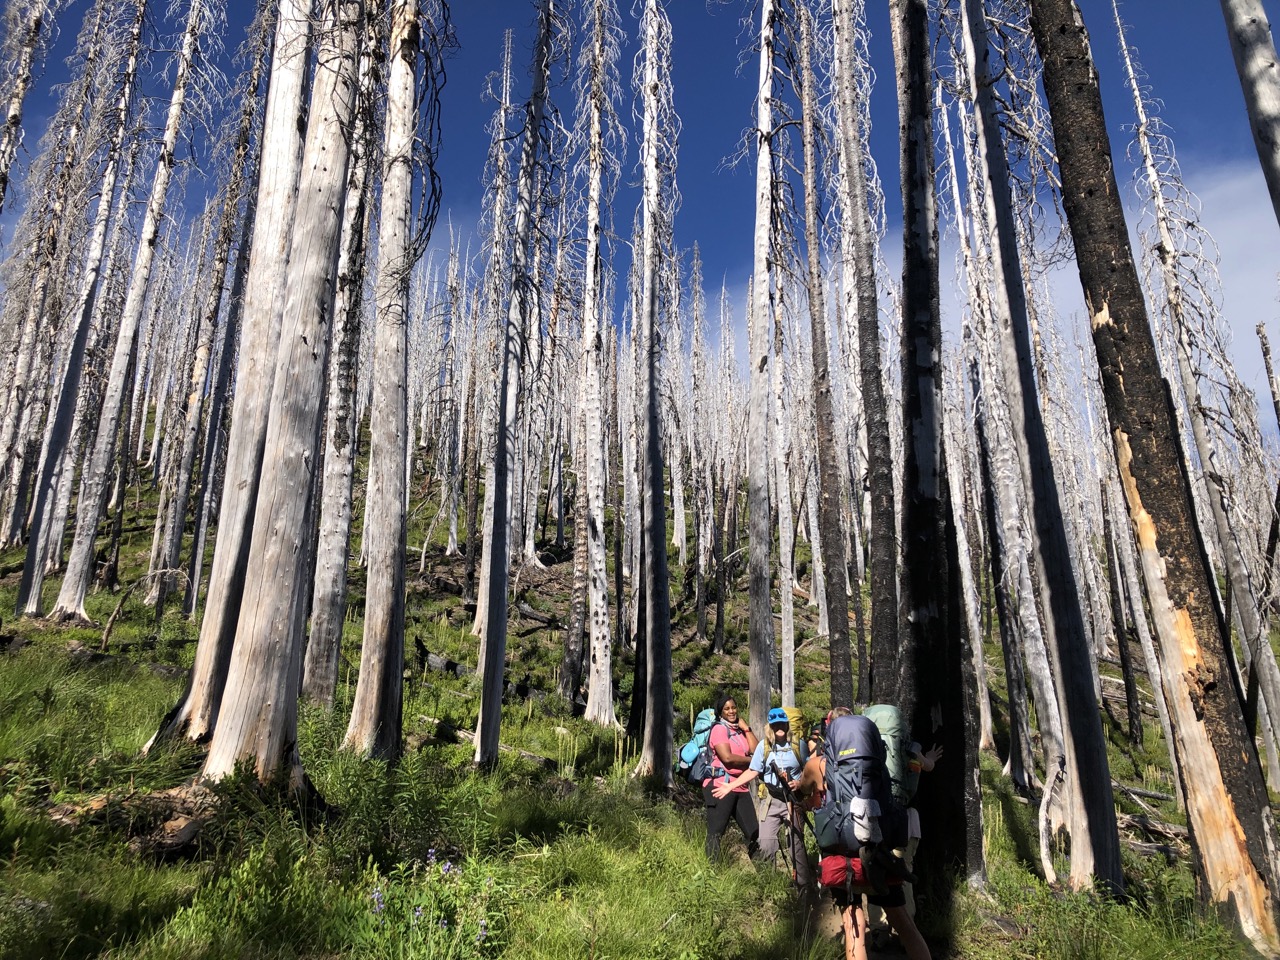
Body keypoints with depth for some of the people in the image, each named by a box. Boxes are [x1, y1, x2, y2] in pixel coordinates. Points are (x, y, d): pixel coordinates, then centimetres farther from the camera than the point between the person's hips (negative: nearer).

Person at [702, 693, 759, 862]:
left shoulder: (740, 730, 18)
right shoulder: (719, 729, -6)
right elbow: (727, 757, -18)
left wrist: (746, 728, 3)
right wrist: (750, 760, -4)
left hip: (740, 788, 8)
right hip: (721, 786, -8)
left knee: (753, 832, 10)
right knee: (716, 833, -3)